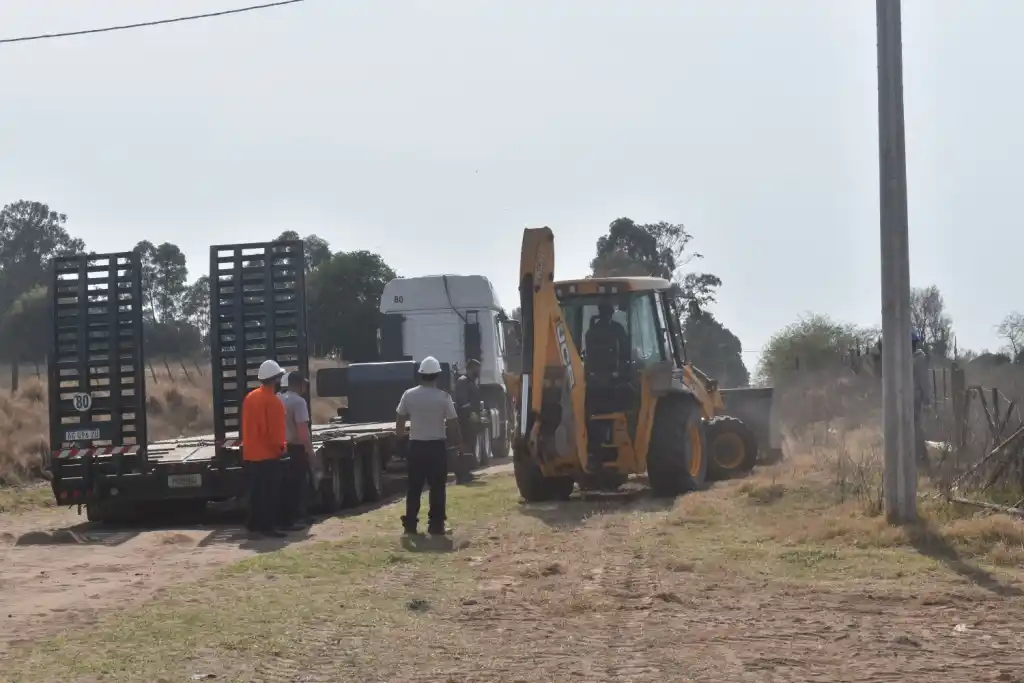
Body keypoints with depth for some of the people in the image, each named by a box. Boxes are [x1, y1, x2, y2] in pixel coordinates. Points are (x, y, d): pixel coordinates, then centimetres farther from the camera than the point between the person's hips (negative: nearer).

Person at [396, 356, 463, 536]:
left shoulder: (409, 395, -3)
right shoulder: (443, 397, -10)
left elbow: (400, 419, 6)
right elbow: (453, 423, -8)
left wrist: (400, 434, 27)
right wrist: (460, 443, 7)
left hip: (416, 445, 3)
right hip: (437, 446, -3)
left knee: (414, 487, 11)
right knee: (437, 487, 3)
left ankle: (410, 523, 12)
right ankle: (436, 525, 2)